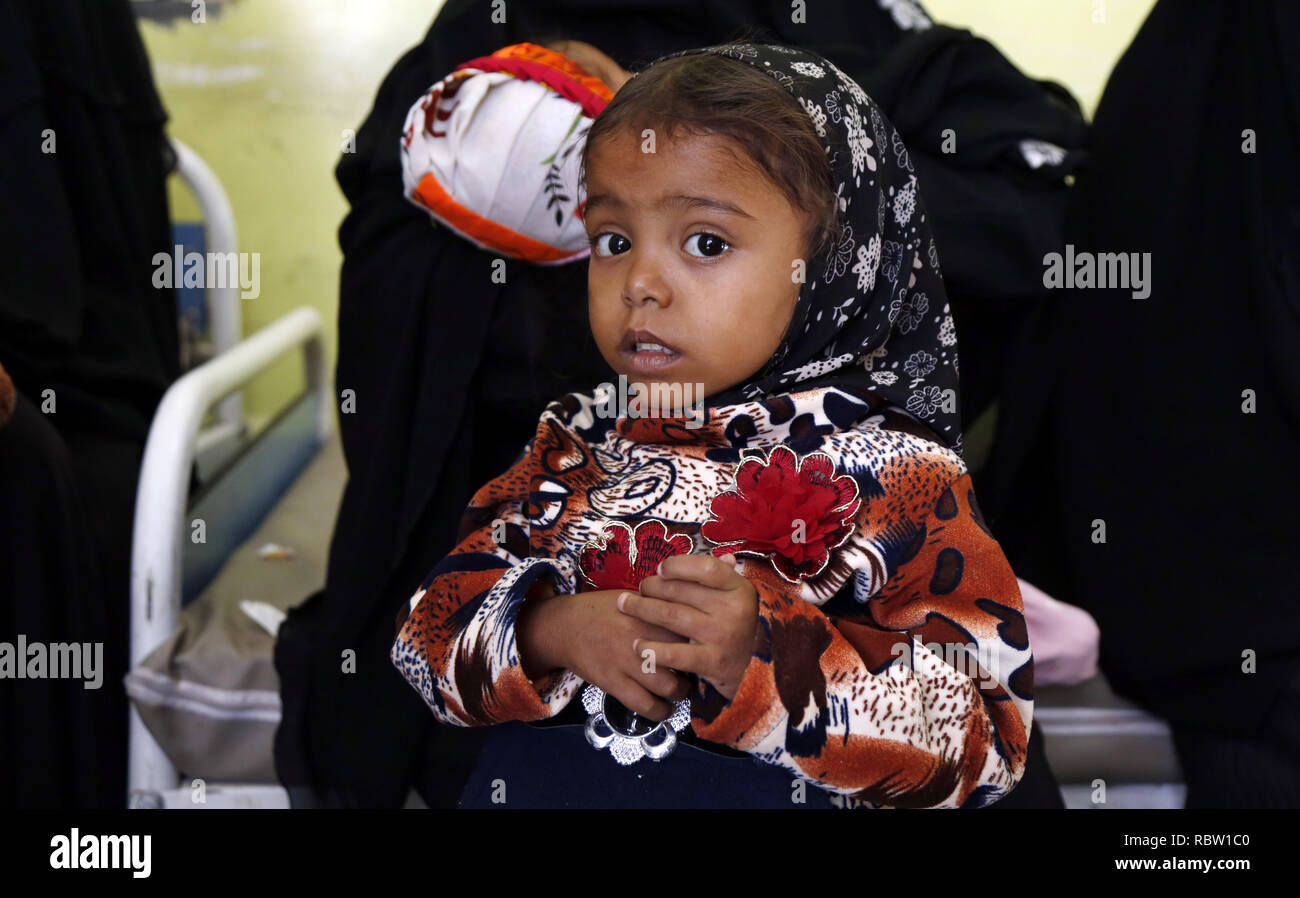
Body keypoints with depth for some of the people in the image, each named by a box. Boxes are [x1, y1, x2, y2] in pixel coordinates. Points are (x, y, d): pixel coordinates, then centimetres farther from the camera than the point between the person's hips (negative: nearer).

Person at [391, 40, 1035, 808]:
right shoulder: (572, 446, 3)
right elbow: (428, 629, 2)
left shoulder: (894, 478, -10)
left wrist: (767, 657, -25)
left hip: (765, 794, -3)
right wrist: (550, 631, -18)